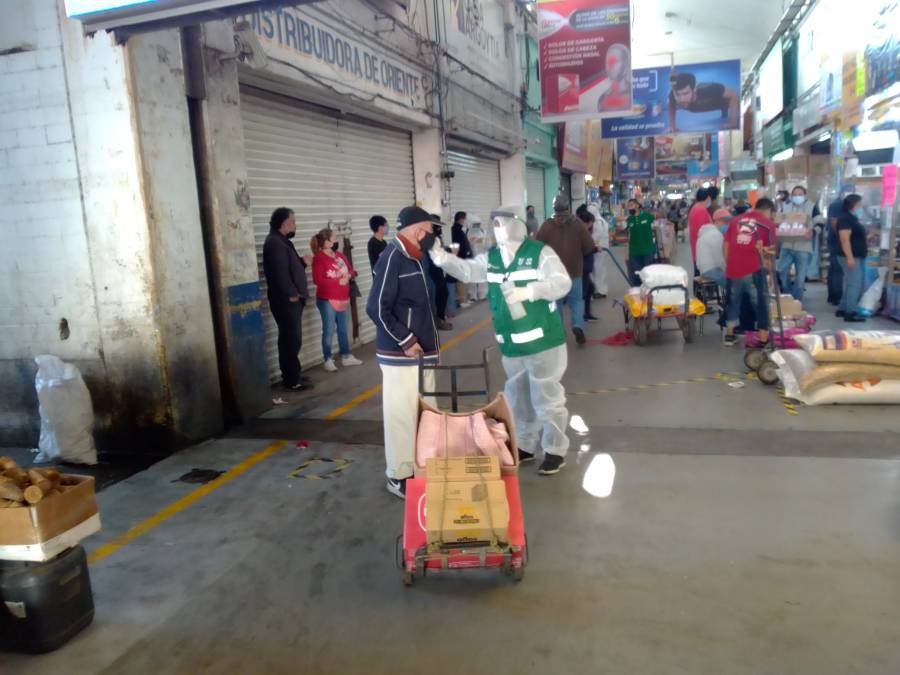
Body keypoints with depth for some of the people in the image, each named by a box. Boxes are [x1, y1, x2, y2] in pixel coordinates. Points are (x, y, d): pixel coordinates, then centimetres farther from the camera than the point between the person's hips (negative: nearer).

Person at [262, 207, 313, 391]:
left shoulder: (282, 241, 18)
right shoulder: (275, 243, -15)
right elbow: (280, 271, -23)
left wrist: (302, 262, 7)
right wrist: (291, 293, -20)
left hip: (291, 299, 10)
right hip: (286, 300, -10)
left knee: (290, 339, 15)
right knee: (292, 340, -6)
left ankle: (292, 376, 23)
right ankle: (292, 380, 0)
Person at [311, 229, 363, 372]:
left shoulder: (339, 255, 9)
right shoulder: (318, 258, -13)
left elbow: (351, 269, 17)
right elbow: (318, 280, -21)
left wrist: (349, 275, -7)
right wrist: (338, 281, -19)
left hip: (343, 299, 7)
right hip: (327, 300, -7)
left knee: (343, 329, 13)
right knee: (329, 330, -3)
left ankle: (346, 356, 22)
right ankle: (328, 360, 6)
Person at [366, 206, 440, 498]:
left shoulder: (413, 258, 13)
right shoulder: (392, 258, -16)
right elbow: (377, 308, -21)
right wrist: (406, 341, -19)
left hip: (421, 350, 9)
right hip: (401, 354, -9)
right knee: (403, 415, -2)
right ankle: (399, 476, 11)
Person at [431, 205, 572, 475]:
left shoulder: (541, 253, -12)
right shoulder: (491, 257, 7)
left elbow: (563, 283, -21)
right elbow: (467, 270, 1)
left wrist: (528, 291, -32)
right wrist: (444, 258, -16)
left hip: (542, 341, -6)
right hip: (510, 345, 7)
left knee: (547, 398, 4)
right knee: (518, 399, 19)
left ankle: (555, 451, 19)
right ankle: (526, 445, 36)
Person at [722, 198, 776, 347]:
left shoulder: (736, 220, 17)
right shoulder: (768, 224, 6)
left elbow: (725, 246, 16)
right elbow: (765, 250, 0)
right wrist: (769, 263, 16)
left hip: (732, 269, 4)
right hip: (753, 270, -4)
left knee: (733, 301, 21)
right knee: (761, 304, 8)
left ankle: (729, 335, 26)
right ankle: (764, 340, 8)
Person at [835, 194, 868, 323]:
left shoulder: (852, 219, 16)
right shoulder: (845, 219, -15)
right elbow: (845, 239, -23)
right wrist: (849, 257, -27)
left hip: (857, 257, 11)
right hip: (851, 257, -11)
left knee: (850, 284, 13)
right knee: (854, 284, -11)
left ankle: (844, 309, 19)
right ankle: (851, 312, -9)